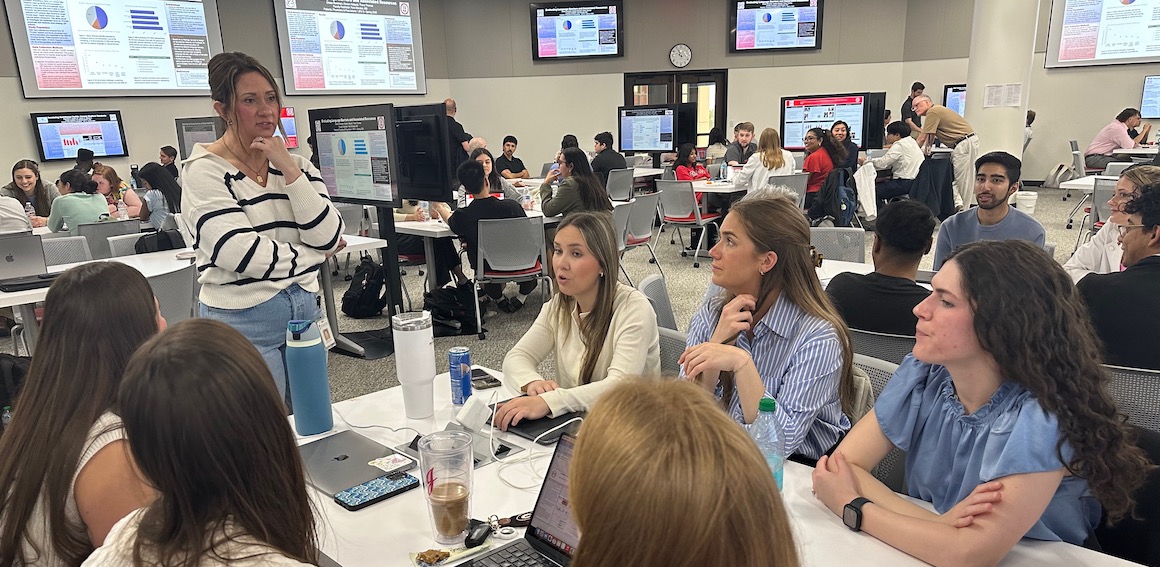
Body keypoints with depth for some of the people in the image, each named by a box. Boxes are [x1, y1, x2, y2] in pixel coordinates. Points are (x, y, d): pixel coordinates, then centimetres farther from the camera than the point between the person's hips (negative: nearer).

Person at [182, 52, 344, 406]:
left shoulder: (295, 165, 7)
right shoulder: (204, 170, -8)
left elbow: (328, 237, -7)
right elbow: (242, 255, -19)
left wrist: (289, 169, -13)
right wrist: (315, 254, -6)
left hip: (303, 312, 5)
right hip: (242, 324, -5)